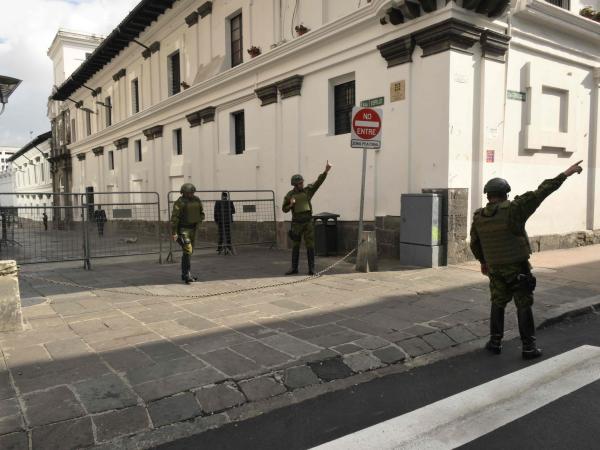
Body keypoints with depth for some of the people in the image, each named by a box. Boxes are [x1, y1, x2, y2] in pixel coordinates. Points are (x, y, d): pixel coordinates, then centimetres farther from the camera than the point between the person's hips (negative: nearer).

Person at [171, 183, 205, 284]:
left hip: (192, 229, 7)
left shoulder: (196, 200, 4)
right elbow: (174, 218, -17)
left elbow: (201, 213, 19)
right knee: (188, 251, -17)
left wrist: (199, 222, 6)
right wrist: (174, 233, -20)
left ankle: (184, 275, 22)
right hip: (183, 229, -7)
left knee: (189, 252, 12)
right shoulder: (179, 202, -15)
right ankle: (187, 275, -14)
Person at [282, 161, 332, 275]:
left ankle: (311, 269, 3)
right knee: (295, 246, 7)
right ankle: (294, 268, 17)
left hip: (308, 221, 0)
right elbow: (284, 209, 4)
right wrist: (291, 204, -18)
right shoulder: (289, 195, 1)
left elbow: (319, 181, -7)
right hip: (296, 222, 0)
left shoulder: (308, 190, 2)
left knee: (310, 245, -3)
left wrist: (326, 171, -20)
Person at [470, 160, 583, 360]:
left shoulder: (478, 217, -2)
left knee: (497, 304, 16)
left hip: (495, 268, 4)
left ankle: (495, 342, 18)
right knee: (523, 306, 5)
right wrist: (565, 174, -9)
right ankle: (529, 347, 9)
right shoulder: (513, 209, -16)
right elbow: (540, 193, -15)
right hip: (518, 268, -4)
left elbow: (474, 243, 10)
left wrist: (482, 261, 26)